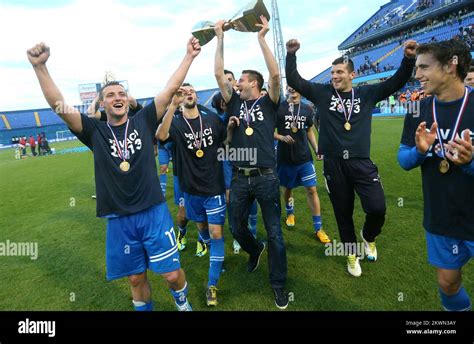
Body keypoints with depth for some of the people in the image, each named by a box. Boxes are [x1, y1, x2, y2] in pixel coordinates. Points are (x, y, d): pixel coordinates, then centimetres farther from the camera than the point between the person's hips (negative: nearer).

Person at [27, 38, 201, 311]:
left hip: (154, 213, -1)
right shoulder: (95, 131, 4)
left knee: (172, 274, 5)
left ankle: (183, 302, 37)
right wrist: (40, 66, -16)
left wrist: (189, 56, -1)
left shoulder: (143, 121, 3)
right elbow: (58, 104, -5)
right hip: (119, 220, 1)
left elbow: (171, 89, 0)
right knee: (136, 278, 15)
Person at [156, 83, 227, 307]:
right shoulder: (177, 124, -7)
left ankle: (212, 285, 9)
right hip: (192, 189, 1)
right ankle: (213, 252, 54)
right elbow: (161, 136, -31)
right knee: (202, 226, 21)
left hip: (215, 187, 0)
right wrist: (173, 104, -39)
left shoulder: (213, 119, -1)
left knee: (216, 234, -3)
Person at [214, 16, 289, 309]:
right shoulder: (235, 103, 12)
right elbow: (219, 74, 8)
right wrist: (221, 38, 10)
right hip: (240, 178, 4)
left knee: (275, 233, 4)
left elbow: (276, 74, -13)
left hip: (266, 177, -4)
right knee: (237, 227, 15)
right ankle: (255, 249, 48)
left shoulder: (268, 103, 2)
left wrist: (261, 38, -10)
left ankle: (278, 284, 22)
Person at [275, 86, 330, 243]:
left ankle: (318, 228, 7)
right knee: (287, 188, 15)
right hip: (285, 158, -1)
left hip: (304, 157, 2)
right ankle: (290, 213, 45)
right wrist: (282, 137, -21)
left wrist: (316, 149, 2)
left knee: (312, 190, -2)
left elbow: (309, 131, 14)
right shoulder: (279, 108, -6)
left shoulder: (307, 109, 5)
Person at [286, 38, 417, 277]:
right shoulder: (322, 93, 5)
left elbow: (396, 82, 6)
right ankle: (352, 254, 35)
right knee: (343, 213, 11)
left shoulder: (366, 94, 9)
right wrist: (291, 55, -7)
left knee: (377, 208, -10)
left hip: (361, 162, 1)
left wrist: (408, 59, -10)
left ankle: (368, 237, 27)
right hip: (334, 164, 0)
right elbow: (294, 81, 4)